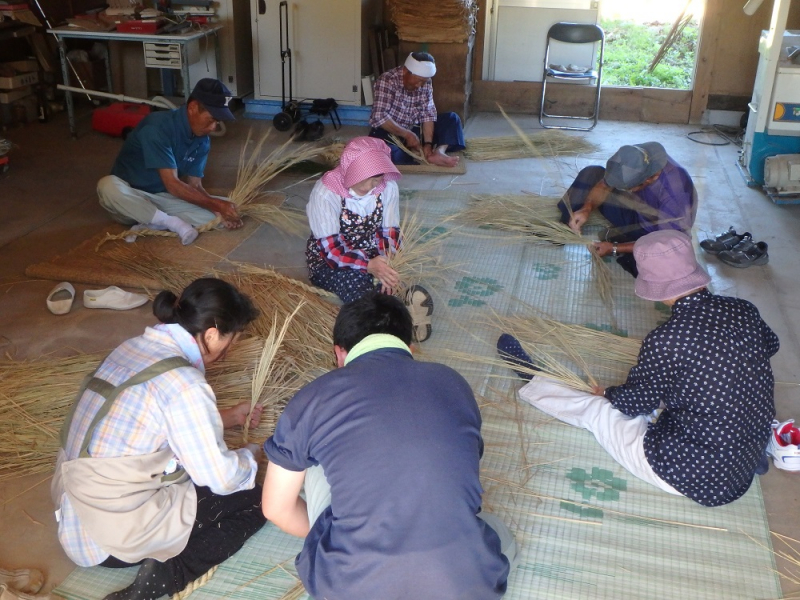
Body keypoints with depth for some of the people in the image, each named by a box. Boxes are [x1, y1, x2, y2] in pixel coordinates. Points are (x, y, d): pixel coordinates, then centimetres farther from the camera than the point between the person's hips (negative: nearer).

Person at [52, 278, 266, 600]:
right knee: (254, 499, 4)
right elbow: (222, 478, -15)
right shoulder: (183, 383, -22)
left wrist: (226, 417, 28)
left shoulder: (134, 347, 4)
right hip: (114, 538, -9)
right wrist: (252, 455, 6)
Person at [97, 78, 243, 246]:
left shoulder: (202, 141, -5)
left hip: (162, 199, 5)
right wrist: (215, 204, -32)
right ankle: (174, 223, -27)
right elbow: (172, 185, -29)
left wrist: (218, 209, -22)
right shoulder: (158, 126, -26)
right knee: (108, 186, -40)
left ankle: (151, 224, -21)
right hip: (130, 196, -5)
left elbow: (194, 185, -4)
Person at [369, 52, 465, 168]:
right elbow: (379, 116, -26)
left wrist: (428, 143, -20)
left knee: (451, 118, -6)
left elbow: (428, 114, -6)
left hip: (414, 130, 6)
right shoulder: (386, 81, -19)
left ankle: (439, 152, -29)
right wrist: (407, 134, -28)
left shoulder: (425, 84, -1)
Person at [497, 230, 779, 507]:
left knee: (594, 409, 15)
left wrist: (608, 394, 15)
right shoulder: (744, 311, -7)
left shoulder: (665, 340, -24)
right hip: (749, 456, 6)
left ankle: (532, 379, 35)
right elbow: (770, 345, 17)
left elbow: (634, 402, -7)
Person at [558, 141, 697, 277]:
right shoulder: (634, 158, -24)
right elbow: (605, 185, -8)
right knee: (591, 174, -5)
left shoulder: (674, 193, -39)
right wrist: (586, 208, -28)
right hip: (639, 212, 6)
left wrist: (614, 249, -29)